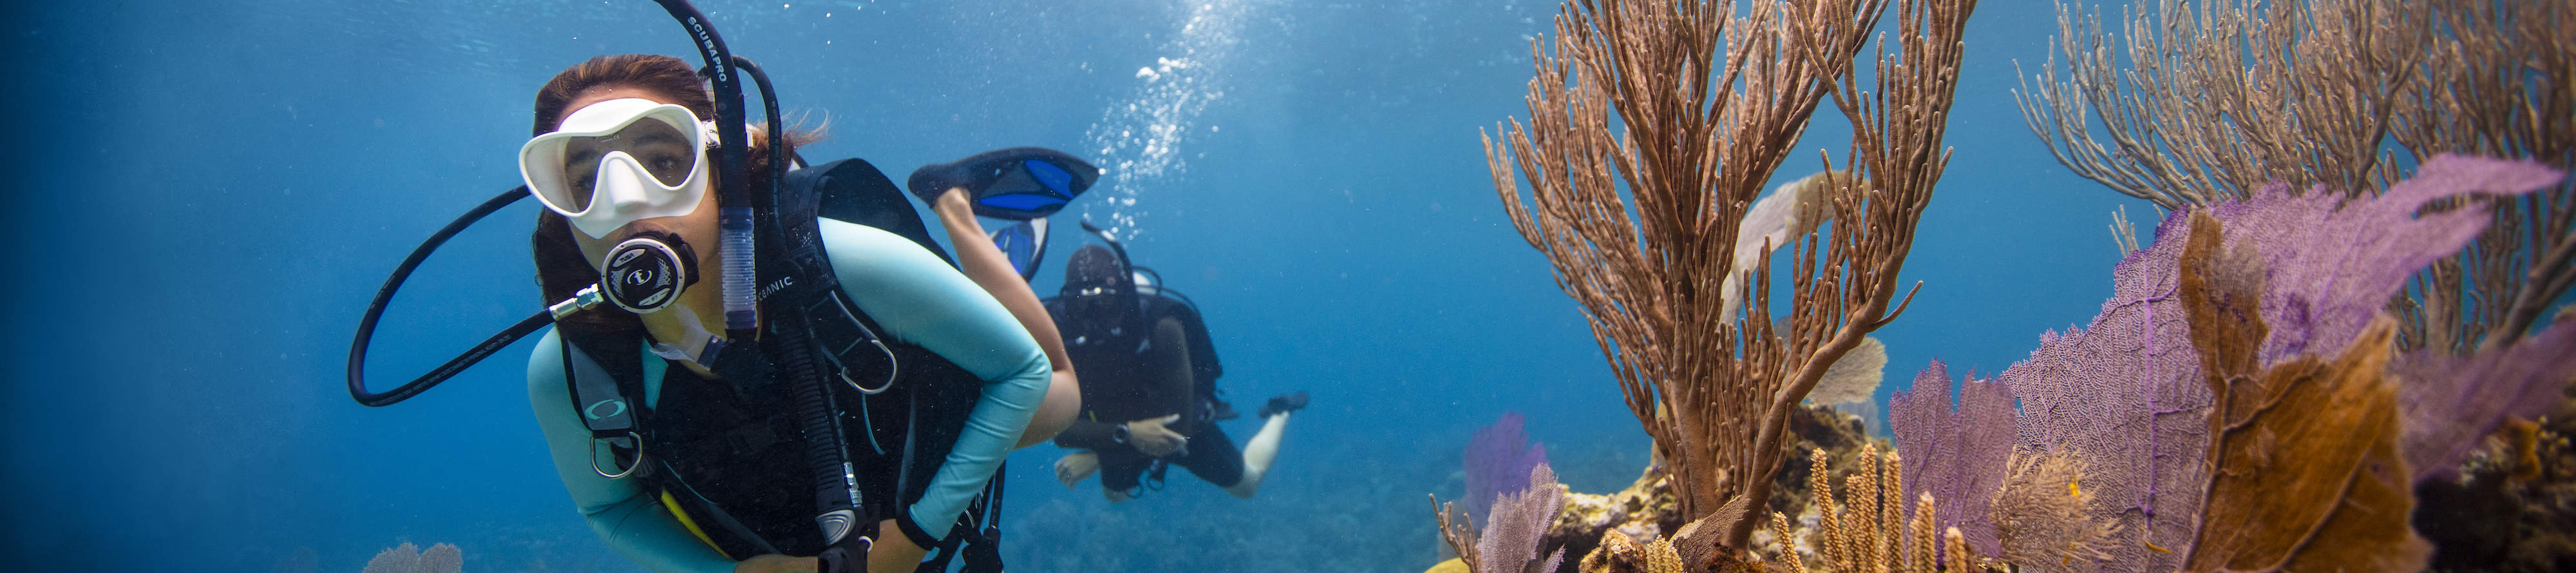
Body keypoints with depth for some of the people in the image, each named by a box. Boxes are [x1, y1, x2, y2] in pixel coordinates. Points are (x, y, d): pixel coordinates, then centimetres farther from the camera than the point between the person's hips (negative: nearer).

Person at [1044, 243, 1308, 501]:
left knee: (1247, 484, 20)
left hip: (1183, 424, -3)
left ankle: (1279, 415, 44)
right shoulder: (1058, 332, -32)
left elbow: (1177, 429, -36)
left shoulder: (1162, 327, -39)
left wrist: (1096, 458, -37)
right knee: (1116, 495, 32)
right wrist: (1126, 433, -49)